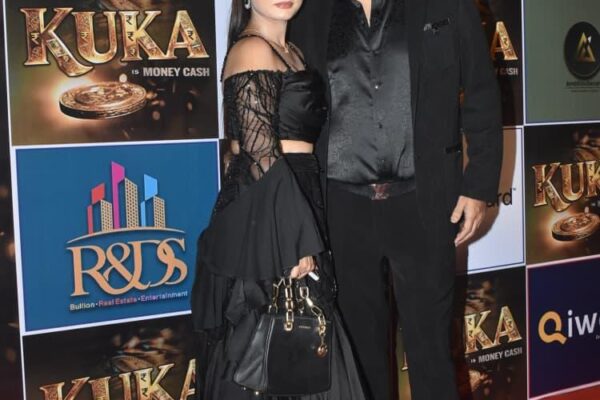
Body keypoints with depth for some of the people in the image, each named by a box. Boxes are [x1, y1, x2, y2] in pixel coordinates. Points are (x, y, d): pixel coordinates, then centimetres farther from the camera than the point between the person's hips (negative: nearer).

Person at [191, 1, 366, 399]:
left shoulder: (290, 51, 16)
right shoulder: (252, 50, -12)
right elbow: (261, 155, -18)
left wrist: (305, 234, 13)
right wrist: (298, 241, -20)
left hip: (292, 203, 9)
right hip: (263, 216, -9)